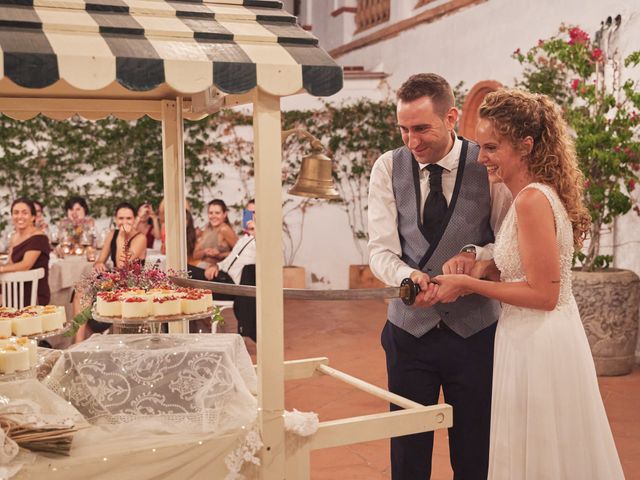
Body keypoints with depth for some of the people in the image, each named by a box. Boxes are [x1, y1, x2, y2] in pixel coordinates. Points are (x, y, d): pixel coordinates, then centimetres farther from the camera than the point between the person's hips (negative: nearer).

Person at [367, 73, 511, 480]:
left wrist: (475, 253, -22)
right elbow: (381, 249, -6)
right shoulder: (389, 168, -2)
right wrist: (408, 276, -27)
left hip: (475, 330, -1)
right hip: (410, 329, 1)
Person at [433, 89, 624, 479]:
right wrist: (481, 270, 3)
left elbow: (543, 295, -21)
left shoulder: (532, 200, -20)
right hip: (539, 340, 9)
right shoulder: (537, 193, 9)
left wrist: (468, 284, -15)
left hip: (538, 344, -9)